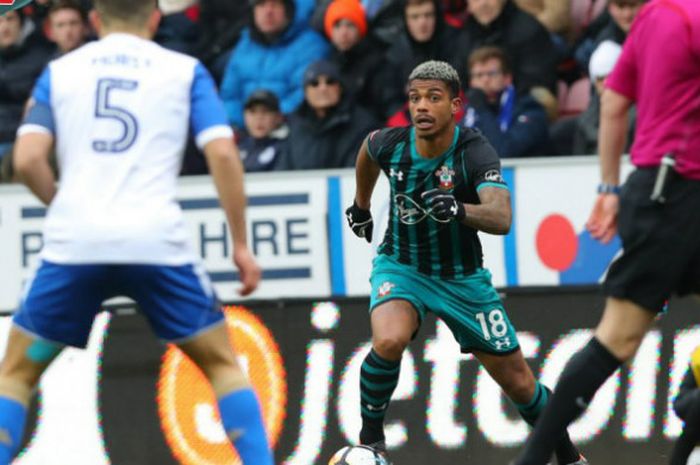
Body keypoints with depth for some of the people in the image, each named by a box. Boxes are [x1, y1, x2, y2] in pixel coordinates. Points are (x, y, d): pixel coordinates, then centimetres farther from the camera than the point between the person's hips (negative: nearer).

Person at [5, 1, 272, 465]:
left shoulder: (59, 71, 15)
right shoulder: (186, 70, 12)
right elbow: (223, 154, 1)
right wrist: (241, 245, 6)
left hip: (75, 239, 1)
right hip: (157, 239, -1)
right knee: (222, 363, 17)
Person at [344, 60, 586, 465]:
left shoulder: (476, 151, -26)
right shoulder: (391, 144, -16)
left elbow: (501, 219, -41)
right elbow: (368, 147, 12)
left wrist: (458, 210, -60)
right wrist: (361, 205, 25)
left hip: (463, 278, -1)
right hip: (402, 266, 1)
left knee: (519, 383, 6)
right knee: (389, 341, -32)